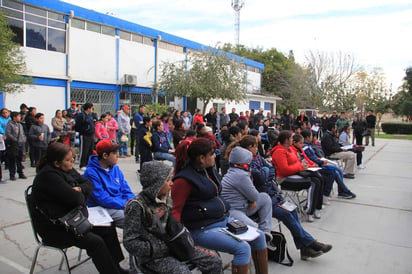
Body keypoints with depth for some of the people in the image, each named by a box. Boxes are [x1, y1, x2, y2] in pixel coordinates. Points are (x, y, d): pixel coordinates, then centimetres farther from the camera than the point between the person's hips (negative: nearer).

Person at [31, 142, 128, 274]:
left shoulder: (67, 169, 6)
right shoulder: (48, 176, -22)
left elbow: (89, 185, 10)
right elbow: (75, 199, -28)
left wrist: (79, 189, -12)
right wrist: (80, 195, -4)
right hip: (54, 229, -9)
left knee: (108, 230, 0)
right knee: (95, 242, -24)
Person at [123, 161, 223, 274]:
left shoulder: (166, 201, 5)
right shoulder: (137, 206, -17)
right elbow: (130, 242, -17)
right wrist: (158, 249, -19)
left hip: (170, 246, 7)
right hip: (152, 256, -6)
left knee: (215, 262, -4)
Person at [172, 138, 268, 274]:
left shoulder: (208, 170, 10)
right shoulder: (184, 180, -17)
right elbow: (175, 210, -18)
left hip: (223, 220, 9)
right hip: (203, 230, -9)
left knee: (259, 236, 7)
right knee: (243, 248, -23)